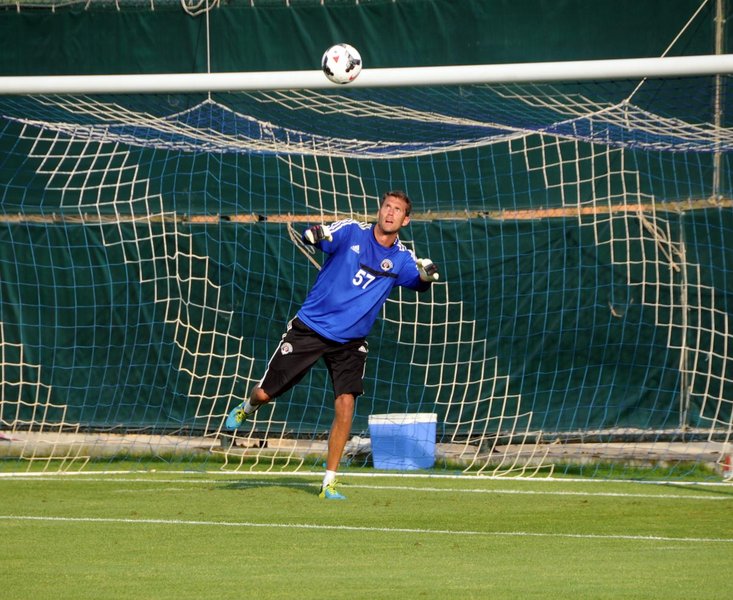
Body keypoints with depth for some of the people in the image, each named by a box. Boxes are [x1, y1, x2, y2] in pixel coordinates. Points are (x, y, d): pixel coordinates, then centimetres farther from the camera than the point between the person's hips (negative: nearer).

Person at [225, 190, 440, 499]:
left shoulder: (402, 258, -1)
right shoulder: (352, 231, -9)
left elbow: (418, 281, -15)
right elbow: (317, 237, -23)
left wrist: (427, 274, -38)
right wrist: (314, 234, -47)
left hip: (350, 343, 1)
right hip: (310, 329, -1)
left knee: (345, 405, -15)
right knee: (265, 394, 5)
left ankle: (329, 482, -4)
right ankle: (247, 409, 43)